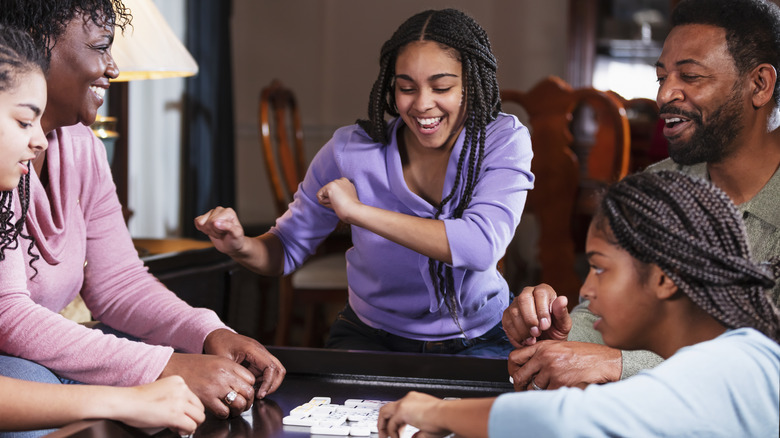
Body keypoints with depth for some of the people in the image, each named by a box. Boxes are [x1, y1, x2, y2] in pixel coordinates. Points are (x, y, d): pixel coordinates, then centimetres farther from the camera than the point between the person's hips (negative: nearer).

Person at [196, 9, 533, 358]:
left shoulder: (503, 140, -16)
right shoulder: (350, 151, -13)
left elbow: (483, 245, -33)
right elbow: (288, 249, -1)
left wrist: (358, 211, -30)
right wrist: (241, 247, -27)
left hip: (477, 339, 0)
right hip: (372, 337, 0)